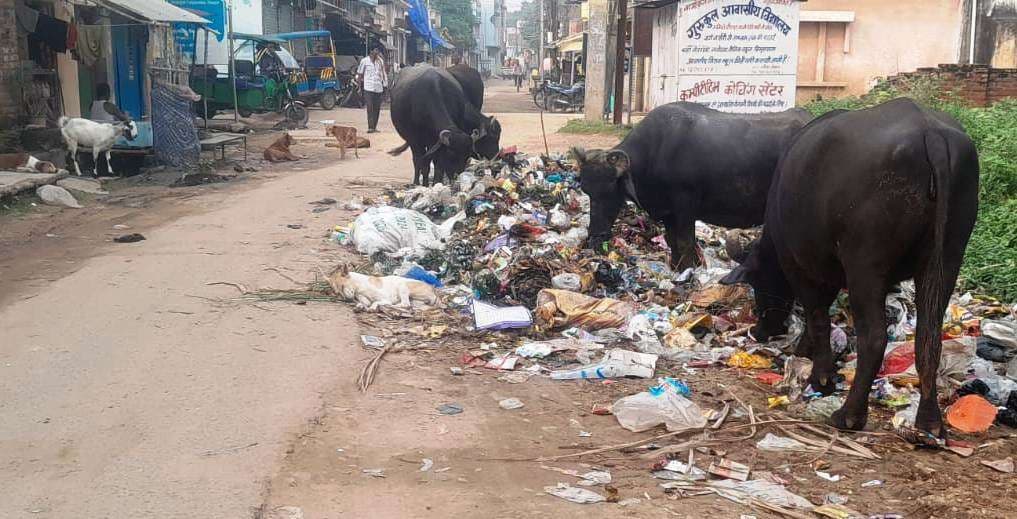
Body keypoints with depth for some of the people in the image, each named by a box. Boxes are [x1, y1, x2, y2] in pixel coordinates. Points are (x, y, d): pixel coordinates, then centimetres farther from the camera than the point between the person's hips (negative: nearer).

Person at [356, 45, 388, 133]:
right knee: (370, 108, -13)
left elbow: (383, 73, 18)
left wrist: (385, 85, 12)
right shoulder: (364, 61, 1)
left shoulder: (381, 61, 12)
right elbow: (359, 74, 6)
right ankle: (370, 127, -17)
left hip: (379, 88, 4)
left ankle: (374, 127, 12)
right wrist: (360, 83, 1)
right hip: (368, 88, -4)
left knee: (377, 108, 5)